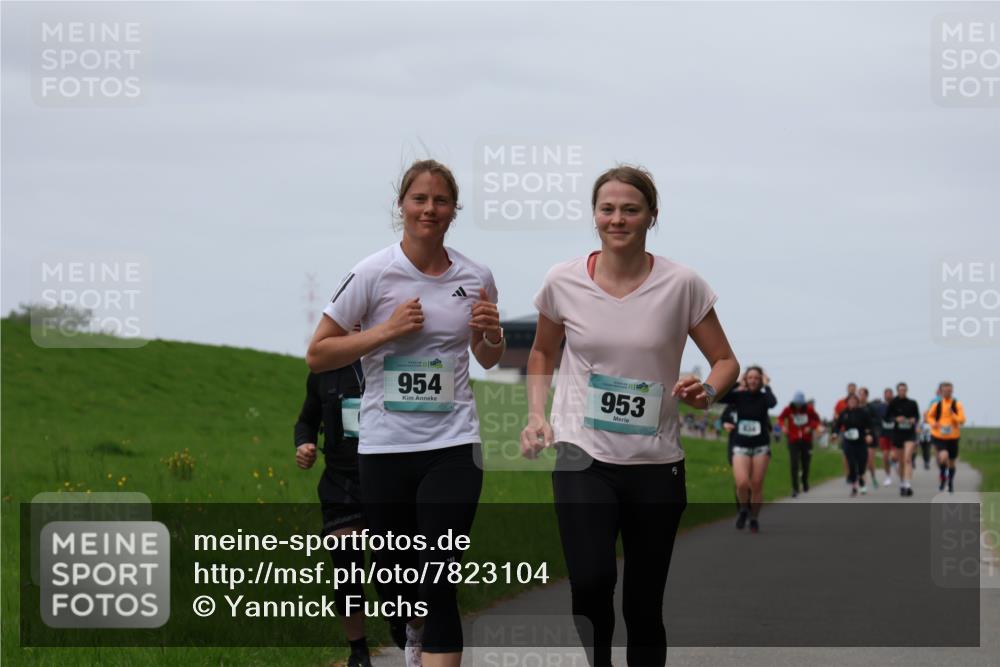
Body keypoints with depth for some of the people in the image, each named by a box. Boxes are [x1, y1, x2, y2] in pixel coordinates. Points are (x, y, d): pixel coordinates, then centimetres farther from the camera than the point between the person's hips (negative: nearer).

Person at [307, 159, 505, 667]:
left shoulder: (475, 278, 4)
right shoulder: (374, 273, -5)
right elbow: (317, 356, -4)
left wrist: (490, 333, -3)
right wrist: (386, 330, -15)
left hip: (453, 447, 0)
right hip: (384, 447, 0)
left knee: (439, 583, -12)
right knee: (397, 575, 10)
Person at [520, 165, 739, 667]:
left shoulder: (681, 285, -6)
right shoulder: (563, 282, -1)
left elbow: (725, 360, 3)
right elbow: (543, 352, 17)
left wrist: (707, 392, -19)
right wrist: (536, 414, 2)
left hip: (655, 462, 0)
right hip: (582, 456, 0)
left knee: (644, 605, 7)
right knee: (591, 582, -22)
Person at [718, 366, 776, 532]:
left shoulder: (763, 397, -3)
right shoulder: (739, 396, 0)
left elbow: (772, 402, -28)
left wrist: (766, 386, -14)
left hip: (761, 448, 0)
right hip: (741, 447, 0)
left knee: (756, 486, 1)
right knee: (742, 483, -17)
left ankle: (754, 518, 21)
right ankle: (744, 509, 13)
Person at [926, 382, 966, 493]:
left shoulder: (957, 405, -2)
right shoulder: (936, 404, 1)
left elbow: (962, 420, -8)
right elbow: (929, 416, 15)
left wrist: (952, 415, -24)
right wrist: (933, 423, -6)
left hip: (953, 437, 1)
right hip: (939, 436, -1)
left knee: (951, 462, 11)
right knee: (943, 456, -25)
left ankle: (950, 483, 33)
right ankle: (943, 477, 0)